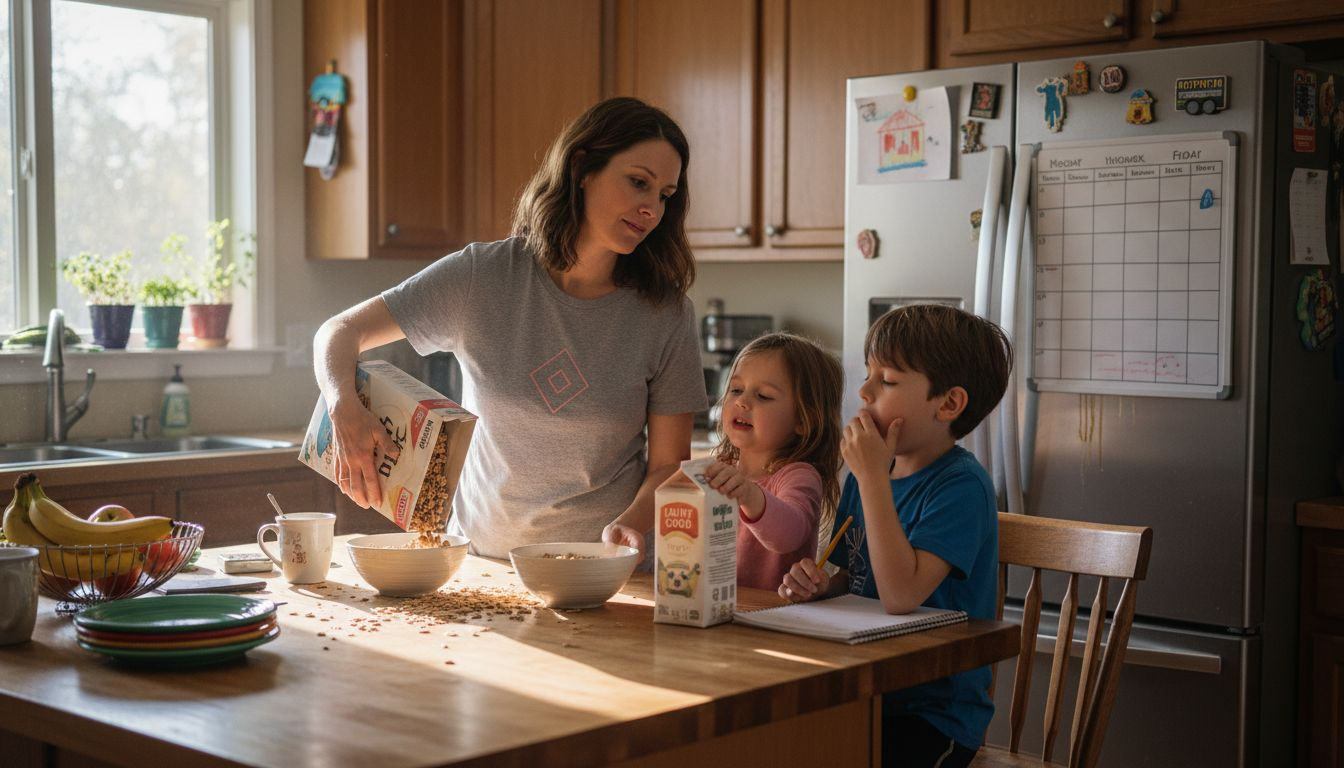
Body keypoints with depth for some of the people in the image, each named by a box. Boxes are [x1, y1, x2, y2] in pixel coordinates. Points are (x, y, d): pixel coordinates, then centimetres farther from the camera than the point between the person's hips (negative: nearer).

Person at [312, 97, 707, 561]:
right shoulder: (482, 277, -3)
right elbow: (340, 332, 1)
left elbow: (668, 465, 2)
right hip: (480, 554, 1)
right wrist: (345, 409, -21)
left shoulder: (667, 315, -3)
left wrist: (630, 525, -20)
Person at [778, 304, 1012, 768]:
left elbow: (902, 595, -29)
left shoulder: (961, 485, -16)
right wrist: (820, 586, -3)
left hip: (934, 714, -7)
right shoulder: (865, 476, 7)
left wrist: (872, 476, -24)